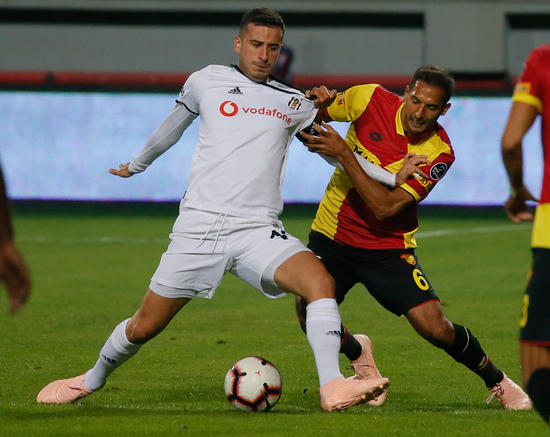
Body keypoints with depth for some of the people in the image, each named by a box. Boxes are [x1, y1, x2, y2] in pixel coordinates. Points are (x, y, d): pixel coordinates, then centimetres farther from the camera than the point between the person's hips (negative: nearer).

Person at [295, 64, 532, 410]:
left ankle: (497, 382, 16)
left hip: (387, 246, -2)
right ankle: (357, 353, 19)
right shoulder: (370, 99, -11)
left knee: (435, 328, -13)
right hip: (332, 235, 2)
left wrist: (344, 154, -32)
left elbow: (384, 208, -25)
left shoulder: (439, 153, -16)